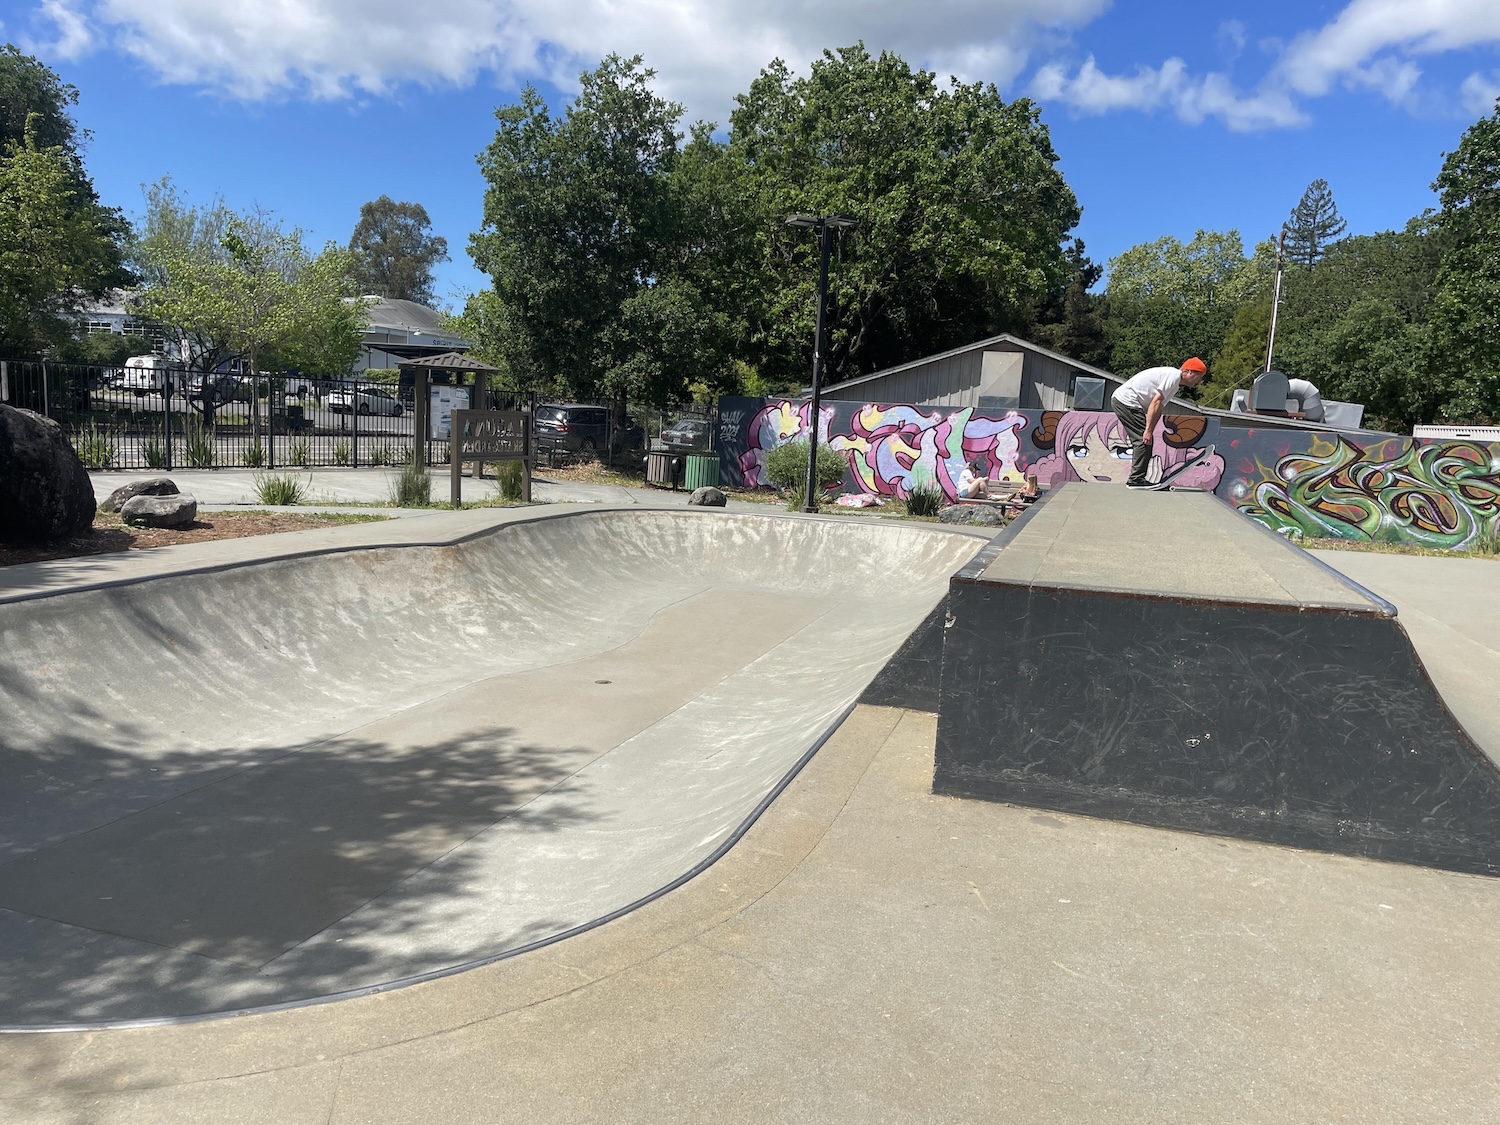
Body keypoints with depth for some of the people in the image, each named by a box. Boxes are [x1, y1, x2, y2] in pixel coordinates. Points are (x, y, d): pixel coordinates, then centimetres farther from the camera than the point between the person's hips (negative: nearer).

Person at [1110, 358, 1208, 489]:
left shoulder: (1176, 382, 18)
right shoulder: (1174, 376, -13)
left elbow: (1159, 409, 15)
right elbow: (1155, 402, -20)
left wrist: (1149, 431, 7)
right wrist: (1148, 431, -21)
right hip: (1126, 400, -11)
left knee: (1142, 440, 12)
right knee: (1144, 440, -12)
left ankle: (1135, 479, 14)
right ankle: (1136, 479, -12)